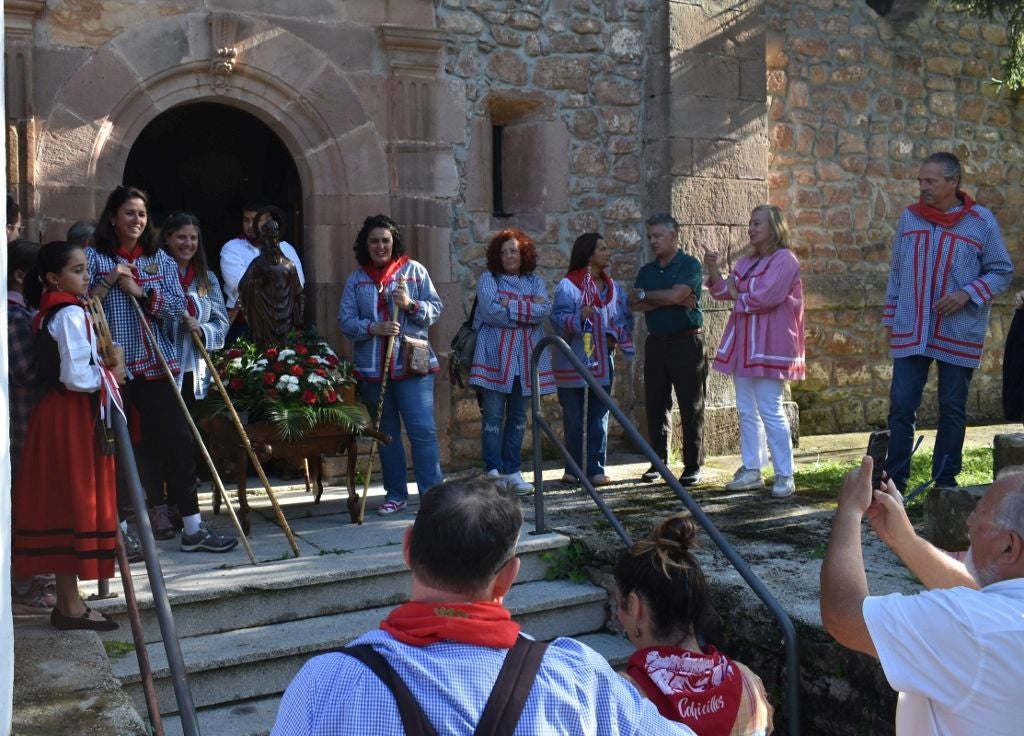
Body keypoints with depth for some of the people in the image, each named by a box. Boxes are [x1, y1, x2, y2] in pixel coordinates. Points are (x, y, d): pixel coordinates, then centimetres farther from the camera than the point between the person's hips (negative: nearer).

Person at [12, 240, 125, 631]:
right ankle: (71, 605, 4)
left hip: (62, 413, 9)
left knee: (62, 503, 12)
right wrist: (110, 373, -7)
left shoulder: (50, 312, 14)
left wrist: (101, 366, 5)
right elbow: (76, 377, -23)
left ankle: (67, 599, 20)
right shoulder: (71, 313, -16)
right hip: (71, 418, -9)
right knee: (73, 502, -3)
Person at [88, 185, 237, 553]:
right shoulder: (93, 257, 3)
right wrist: (108, 281, -15)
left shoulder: (160, 260, 12)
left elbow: (176, 308, 1)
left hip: (155, 365, 3)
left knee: (177, 441, 0)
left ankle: (193, 527, 5)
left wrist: (140, 291, -10)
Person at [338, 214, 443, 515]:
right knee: (387, 432, 12)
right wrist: (373, 328, -17)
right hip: (372, 367, 3)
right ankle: (395, 493, 22)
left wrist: (411, 305, -16)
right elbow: (346, 320, 0)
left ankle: (432, 493, -4)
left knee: (422, 430, -9)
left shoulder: (414, 270, 4)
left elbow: (435, 309, 2)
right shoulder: (355, 280, 8)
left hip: (413, 364, -3)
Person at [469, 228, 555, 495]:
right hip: (495, 355, -3)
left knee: (518, 416, 8)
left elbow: (545, 309, -3)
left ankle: (513, 471, 14)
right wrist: (529, 310, -7)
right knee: (493, 416, -4)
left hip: (526, 357, 4)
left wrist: (511, 307, -10)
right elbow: (492, 311, -13)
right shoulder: (488, 279, 4)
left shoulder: (535, 280, 13)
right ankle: (493, 472, 0)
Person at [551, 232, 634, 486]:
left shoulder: (612, 287, 10)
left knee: (599, 417, 4)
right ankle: (575, 468, 14)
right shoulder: (567, 286, -7)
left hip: (602, 362, 5)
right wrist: (578, 317, -31)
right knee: (574, 418, 3)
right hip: (573, 363, -4)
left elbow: (625, 317, 13)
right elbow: (558, 318, -14)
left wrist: (615, 335, -5)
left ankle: (596, 469, 10)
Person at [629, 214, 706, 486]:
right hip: (655, 342, 6)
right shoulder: (647, 270, 13)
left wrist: (645, 294, -4)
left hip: (686, 342, -5)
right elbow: (634, 305, -1)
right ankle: (658, 462, 15)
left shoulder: (689, 265, -3)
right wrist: (673, 301, -10)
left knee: (691, 407, -2)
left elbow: (675, 294, -19)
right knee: (655, 405, 6)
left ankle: (692, 466, 4)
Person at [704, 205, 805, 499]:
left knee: (770, 411, -8)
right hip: (743, 342, 9)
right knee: (746, 410, 11)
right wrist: (713, 268, -3)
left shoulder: (784, 260, -10)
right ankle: (751, 470, 19)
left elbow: (764, 298, -20)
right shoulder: (747, 261, 16)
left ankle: (785, 476, -1)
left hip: (768, 345, -8)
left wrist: (738, 296, -3)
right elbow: (723, 290, 13)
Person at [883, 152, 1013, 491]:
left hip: (959, 335, -2)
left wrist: (967, 293, -15)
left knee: (952, 409, 8)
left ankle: (946, 481, 19)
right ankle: (895, 481, 7)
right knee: (901, 406, -1)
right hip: (910, 333, 2)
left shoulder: (981, 221, -3)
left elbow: (1002, 271, 2)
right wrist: (890, 319, 11)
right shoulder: (909, 217, 6)